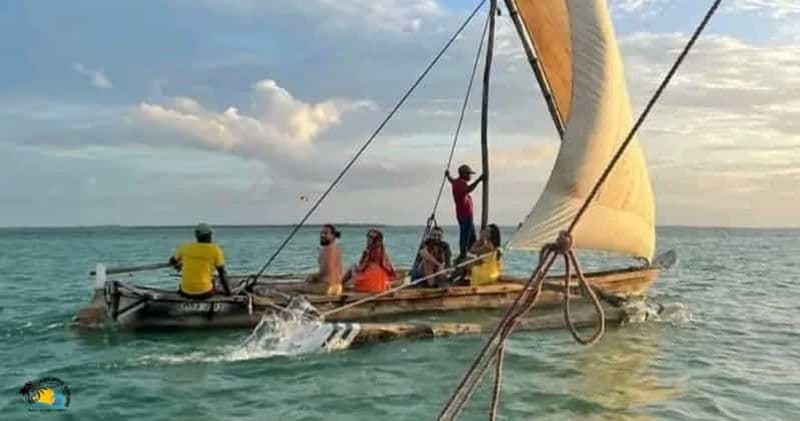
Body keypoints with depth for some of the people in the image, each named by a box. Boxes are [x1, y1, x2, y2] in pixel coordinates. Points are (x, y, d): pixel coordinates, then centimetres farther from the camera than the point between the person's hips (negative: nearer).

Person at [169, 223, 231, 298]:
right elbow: (222, 273, -2)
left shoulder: (185, 247, 3)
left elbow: (172, 261, 20)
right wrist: (227, 291, 9)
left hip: (186, 293, 2)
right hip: (204, 293, -2)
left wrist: (178, 265, 42)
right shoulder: (215, 250, -5)